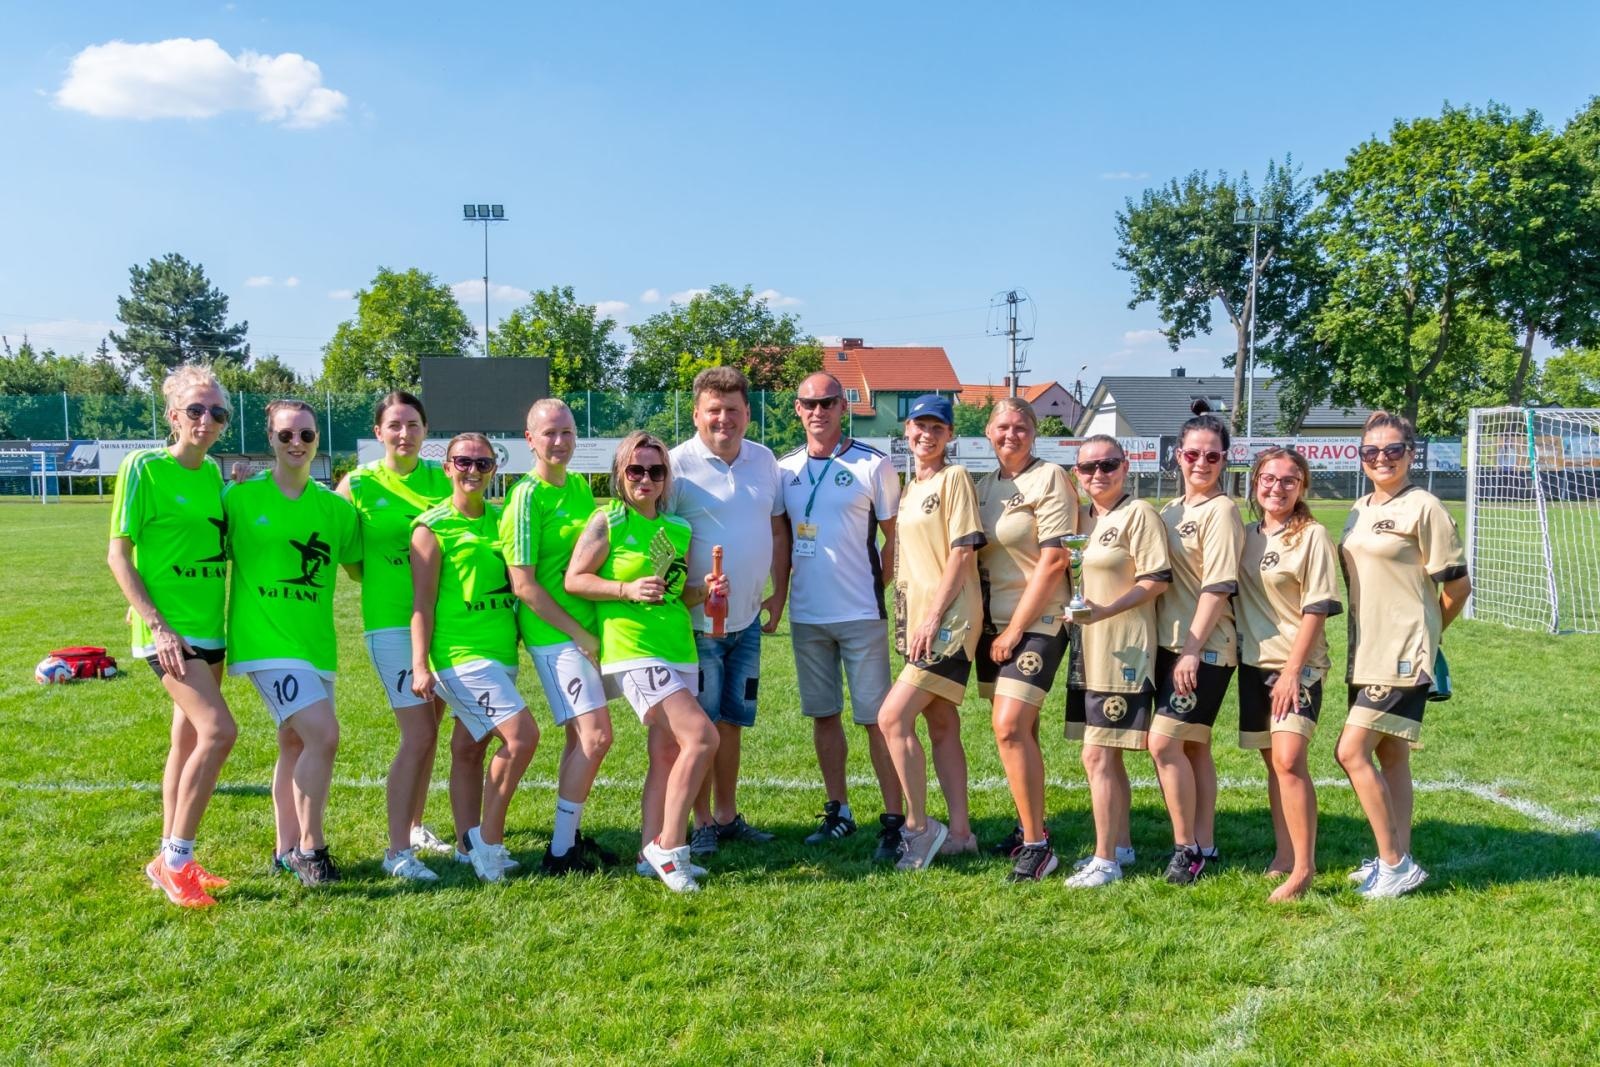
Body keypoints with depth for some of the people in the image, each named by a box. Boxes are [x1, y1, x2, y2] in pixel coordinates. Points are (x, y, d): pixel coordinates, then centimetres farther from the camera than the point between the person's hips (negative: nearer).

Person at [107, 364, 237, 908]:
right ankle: (174, 861, -6)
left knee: (188, 741, 12)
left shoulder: (213, 472, 9)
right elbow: (118, 554, -10)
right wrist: (157, 625, -17)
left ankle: (171, 860, 24)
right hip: (168, 628, -7)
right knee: (218, 730, -19)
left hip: (209, 627, 7)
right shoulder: (144, 467, -9)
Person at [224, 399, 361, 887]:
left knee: (296, 744, 14)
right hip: (265, 641, -5)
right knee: (323, 734, -17)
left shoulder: (335, 507, 5)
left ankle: (287, 850, 29)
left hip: (316, 643, 5)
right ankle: (311, 847, -2)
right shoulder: (240, 497, -4)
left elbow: (359, 568, 16)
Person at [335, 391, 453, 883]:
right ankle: (397, 851, 0)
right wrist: (378, 579, -2)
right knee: (419, 736, -10)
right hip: (392, 622, -4)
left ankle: (414, 826, 32)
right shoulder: (359, 483, -5)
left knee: (427, 732, 14)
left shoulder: (442, 478, 3)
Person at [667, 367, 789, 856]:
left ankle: (727, 815, 28)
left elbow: (778, 529, 14)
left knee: (732, 719, 15)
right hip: (698, 621, -5)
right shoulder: (679, 465, -12)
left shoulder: (764, 461, 6)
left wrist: (779, 592, 8)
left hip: (747, 619, 5)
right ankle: (702, 823, 16)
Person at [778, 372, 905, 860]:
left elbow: (896, 536, 0)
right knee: (823, 715, 12)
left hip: (861, 614, -4)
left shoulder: (873, 465, -5)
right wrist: (779, 594, 7)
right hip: (806, 615, 5)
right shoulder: (785, 469, 7)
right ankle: (838, 812, 24)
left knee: (876, 717, -2)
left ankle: (894, 819, 5)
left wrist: (876, 585, -6)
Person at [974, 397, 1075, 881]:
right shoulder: (985, 486, 13)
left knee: (1010, 727, -16)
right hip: (993, 624, 7)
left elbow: (1054, 561, -14)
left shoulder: (1050, 478, -7)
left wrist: (1016, 629, -14)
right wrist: (993, 628, 8)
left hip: (1037, 621, -7)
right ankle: (1029, 826, 25)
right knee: (1019, 730, 13)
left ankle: (1037, 845, -8)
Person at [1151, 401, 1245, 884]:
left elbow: (1218, 588, -16)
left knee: (1164, 741, -12)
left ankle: (1187, 846, 1)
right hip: (1170, 645, 8)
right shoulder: (1169, 512, 14)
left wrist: (1192, 650, -20)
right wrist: (1173, 648, 8)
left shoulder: (1221, 510, -9)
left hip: (1205, 650, -8)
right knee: (1193, 746, 13)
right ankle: (1204, 845, 22)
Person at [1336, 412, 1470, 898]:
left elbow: (1457, 585, -9)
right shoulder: (1359, 510, 12)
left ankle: (1394, 863, 0)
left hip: (1402, 654, -8)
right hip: (1367, 653, 8)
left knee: (1352, 752, -11)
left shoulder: (1423, 508, -11)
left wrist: (1426, 632, 5)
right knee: (1389, 754, 12)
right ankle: (1398, 860, 21)